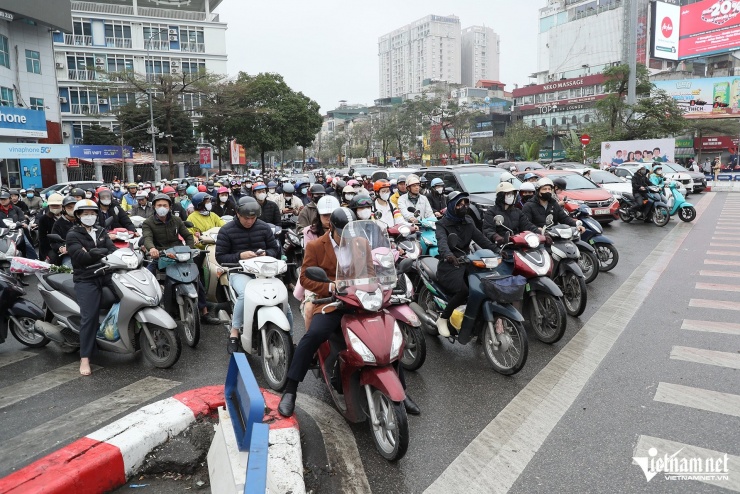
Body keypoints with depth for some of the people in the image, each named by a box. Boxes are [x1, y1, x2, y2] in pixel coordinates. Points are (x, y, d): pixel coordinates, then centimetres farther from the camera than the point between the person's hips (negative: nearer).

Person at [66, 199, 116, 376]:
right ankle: (85, 358, -9)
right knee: (89, 316, -13)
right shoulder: (73, 235, 0)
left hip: (105, 274, 6)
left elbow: (112, 249, 2)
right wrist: (103, 251, -12)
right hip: (86, 280, -6)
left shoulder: (101, 231, 17)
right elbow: (81, 257, -16)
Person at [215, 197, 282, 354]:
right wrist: (240, 256, -17)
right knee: (245, 294, -36)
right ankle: (234, 333, -18)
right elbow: (220, 256, -3)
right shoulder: (226, 230, -2)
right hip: (239, 271, -3)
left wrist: (266, 253, -8)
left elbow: (275, 249, 15)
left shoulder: (264, 227, 7)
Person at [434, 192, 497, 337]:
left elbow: (481, 238, 0)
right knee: (463, 291, -30)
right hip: (449, 265, -6)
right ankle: (442, 319, -8)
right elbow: (442, 241, -26)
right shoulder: (442, 224, -4)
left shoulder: (468, 222, 15)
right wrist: (447, 254, -49)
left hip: (466, 262, 6)